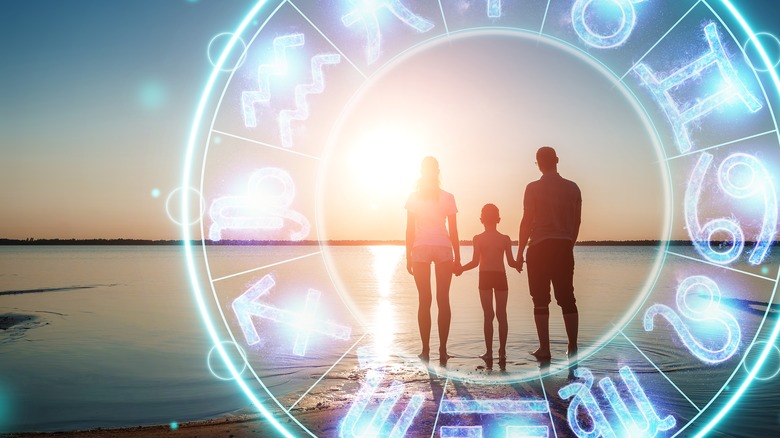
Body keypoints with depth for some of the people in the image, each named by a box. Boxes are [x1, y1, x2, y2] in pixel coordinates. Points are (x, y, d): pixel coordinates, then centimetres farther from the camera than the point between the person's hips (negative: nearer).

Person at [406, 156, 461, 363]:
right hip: (444, 249, 0)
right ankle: (442, 350, -2)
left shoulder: (414, 197, 4)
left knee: (424, 300, 2)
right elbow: (453, 231, 4)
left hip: (420, 249, 0)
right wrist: (457, 258, 9)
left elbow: (410, 229, 1)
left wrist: (409, 257, 6)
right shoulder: (448, 198, 5)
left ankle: (426, 350, 0)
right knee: (443, 299, 1)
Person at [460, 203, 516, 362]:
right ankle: (502, 351, 7)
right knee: (502, 315, 6)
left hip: (485, 277, -1)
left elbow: (475, 262, -10)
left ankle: (489, 351, 0)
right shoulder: (505, 239, 1)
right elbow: (511, 262, 0)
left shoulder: (478, 239, -4)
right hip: (501, 277, 1)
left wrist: (460, 268, 4)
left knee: (488, 315, 1)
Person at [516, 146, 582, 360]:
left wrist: (520, 252, -1)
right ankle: (572, 347, 8)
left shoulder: (533, 188, -5)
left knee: (541, 300, 2)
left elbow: (527, 221, -6)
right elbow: (577, 222, 11)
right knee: (567, 298, 9)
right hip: (564, 247, 4)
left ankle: (544, 348, 1)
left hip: (540, 247, -3)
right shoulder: (572, 188, 7)